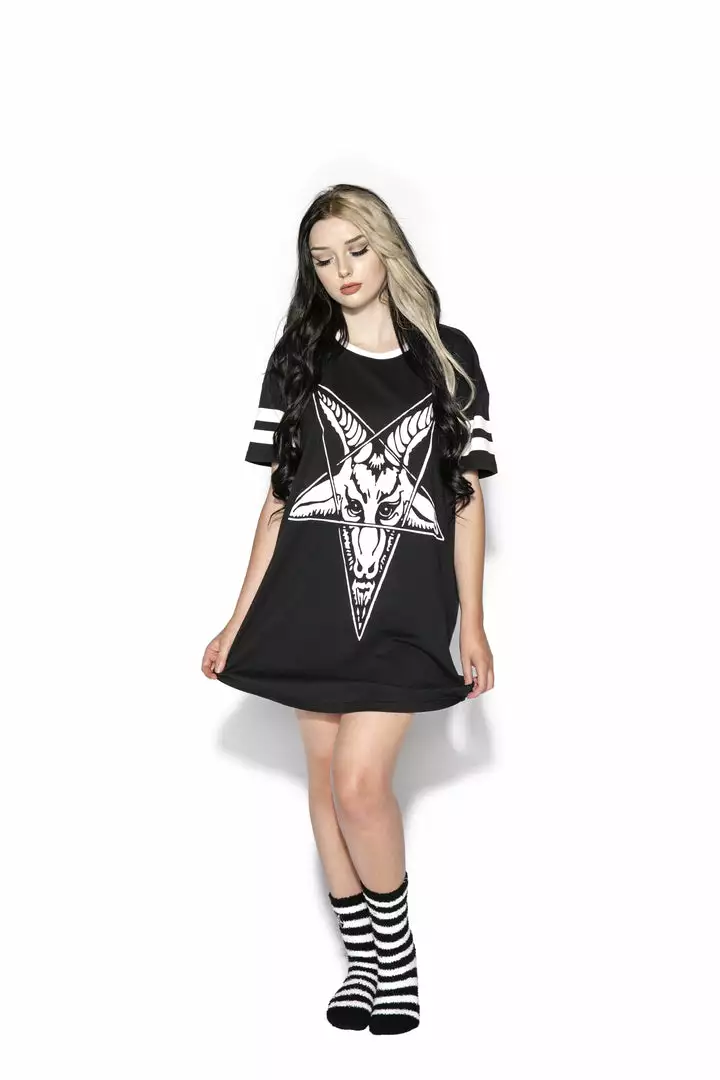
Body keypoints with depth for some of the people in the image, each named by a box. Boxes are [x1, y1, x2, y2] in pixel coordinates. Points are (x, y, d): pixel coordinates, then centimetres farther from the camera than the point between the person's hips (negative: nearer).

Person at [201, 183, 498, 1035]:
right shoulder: (299, 358, 7)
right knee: (326, 775, 7)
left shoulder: (448, 356, 4)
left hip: (406, 606, -2)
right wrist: (240, 620, 6)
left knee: (360, 782, -12)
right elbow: (278, 497, 9)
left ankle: (395, 949, 13)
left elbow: (467, 496, 5)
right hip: (310, 600, 3)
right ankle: (362, 958, 23)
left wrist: (473, 622, 0)